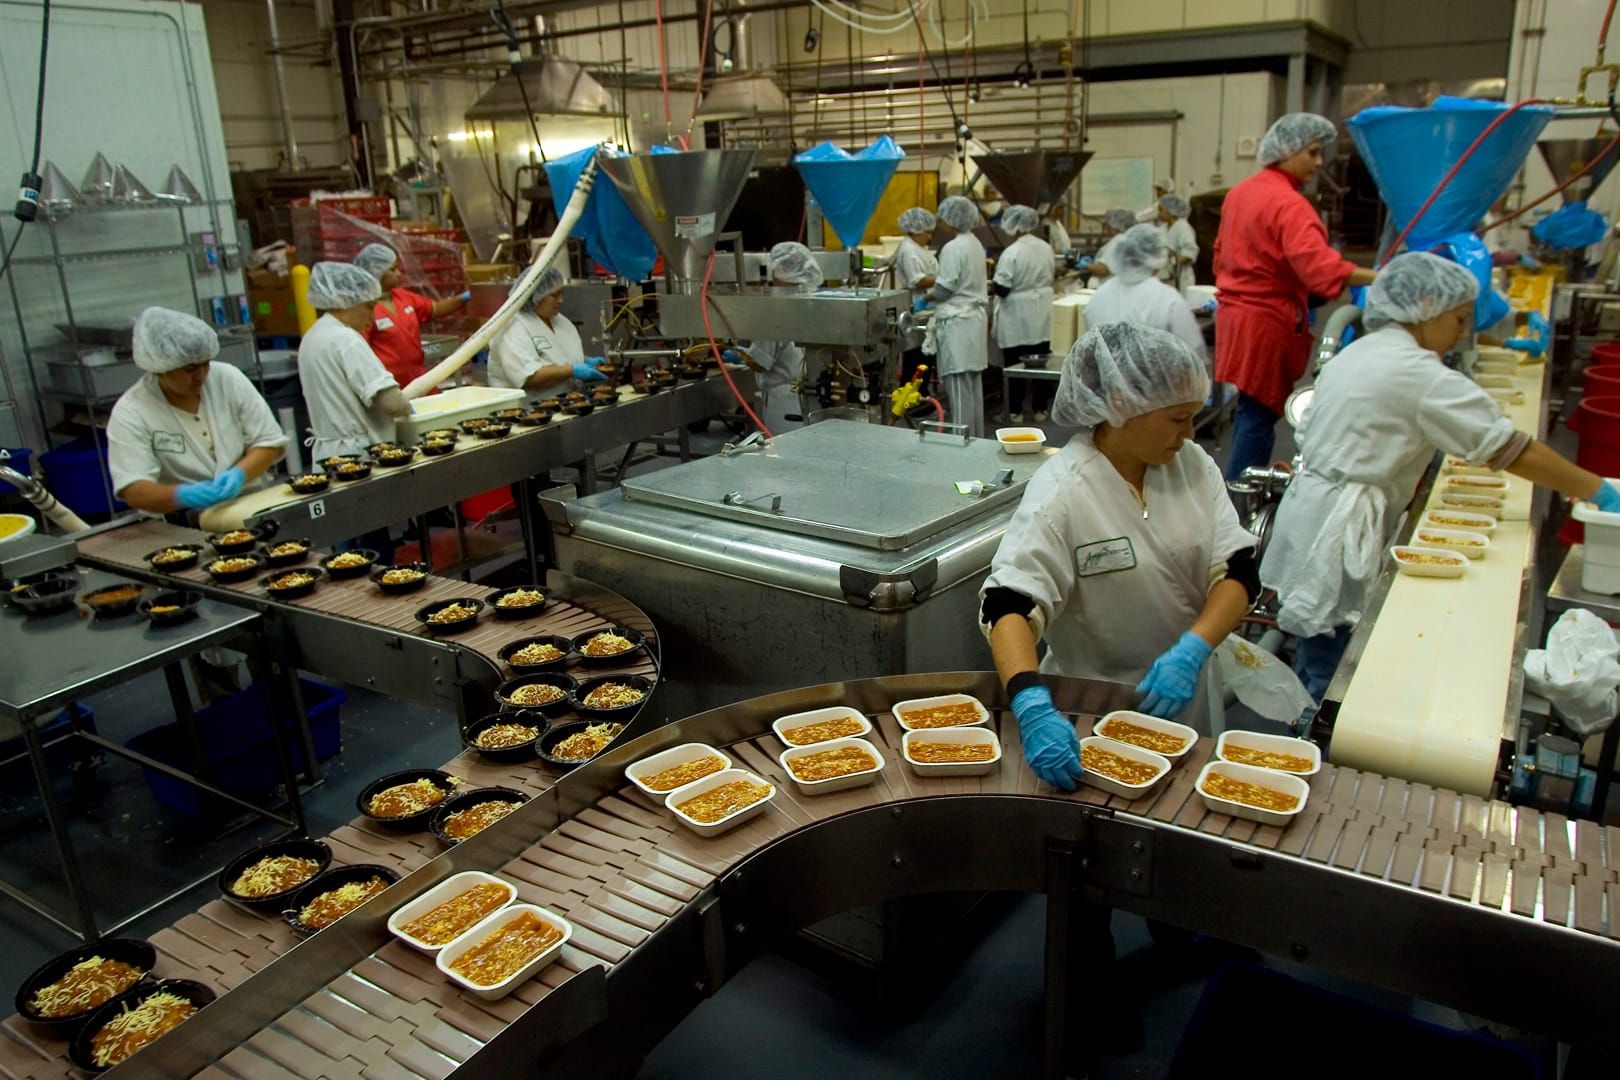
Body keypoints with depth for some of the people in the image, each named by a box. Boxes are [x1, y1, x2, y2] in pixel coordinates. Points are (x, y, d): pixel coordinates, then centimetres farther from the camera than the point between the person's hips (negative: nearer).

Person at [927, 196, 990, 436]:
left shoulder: (953, 248, -16)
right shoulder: (975, 244, 13)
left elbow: (944, 290, -15)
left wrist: (927, 296, 4)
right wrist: (936, 280, 15)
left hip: (957, 323, -10)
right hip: (974, 318, 10)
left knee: (958, 385, -6)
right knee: (973, 382, 14)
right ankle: (976, 436, 22)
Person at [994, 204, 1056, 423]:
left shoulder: (1012, 253, -19)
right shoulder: (1046, 248, 1)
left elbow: (1002, 289, -19)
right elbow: (1048, 278, 12)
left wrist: (991, 285, 1)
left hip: (1017, 317, -6)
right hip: (1041, 314, 6)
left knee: (1015, 364, 3)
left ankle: (1015, 411, 9)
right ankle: (1040, 408, 20)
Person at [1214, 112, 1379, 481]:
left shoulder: (1239, 193, 10)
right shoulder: (1288, 204, -18)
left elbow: (1221, 256, 19)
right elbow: (1320, 266, -30)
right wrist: (1381, 278, -33)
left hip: (1234, 314, 9)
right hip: (1267, 322, -9)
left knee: (1249, 410, 16)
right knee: (1260, 414, -3)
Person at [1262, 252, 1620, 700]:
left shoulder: (1355, 354, 15)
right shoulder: (1419, 374, -13)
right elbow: (1513, 451, -13)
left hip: (1309, 507, 10)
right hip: (1338, 533, -10)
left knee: (1314, 671, 17)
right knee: (1331, 680, -1)